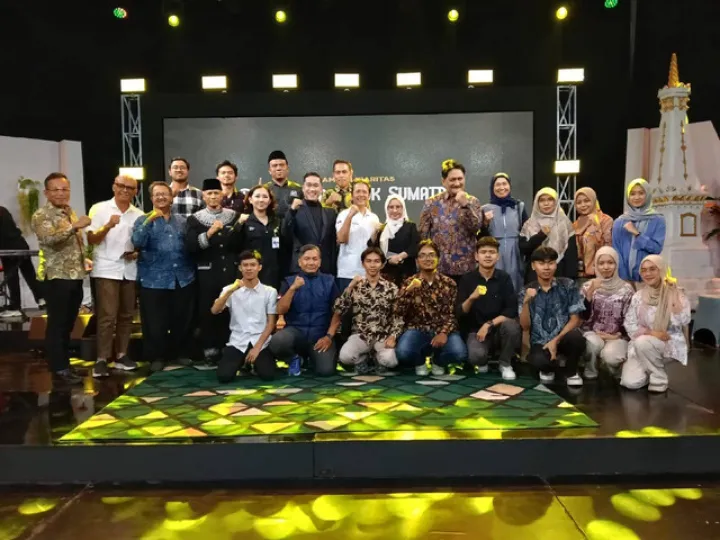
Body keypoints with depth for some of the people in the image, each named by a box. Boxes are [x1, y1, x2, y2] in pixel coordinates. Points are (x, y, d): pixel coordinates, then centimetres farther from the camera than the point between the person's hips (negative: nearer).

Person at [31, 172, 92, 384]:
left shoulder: (71, 213, 17)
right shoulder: (42, 215, -8)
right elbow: (48, 239, -28)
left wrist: (86, 260, 13)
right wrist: (74, 226, -37)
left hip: (76, 276, 7)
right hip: (57, 277, -7)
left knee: (68, 325, 14)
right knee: (56, 325, -1)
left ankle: (65, 364, 23)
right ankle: (59, 369, 5)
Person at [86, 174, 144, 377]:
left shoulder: (139, 214, 9)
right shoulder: (99, 209, -1)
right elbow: (91, 240, -6)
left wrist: (137, 253, -6)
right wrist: (107, 226, -23)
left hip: (130, 270, 4)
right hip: (106, 269, -4)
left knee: (126, 315, 9)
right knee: (107, 316, -9)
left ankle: (121, 355, 19)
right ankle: (101, 359, -2)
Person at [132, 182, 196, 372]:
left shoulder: (182, 220, 14)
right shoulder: (143, 220, 3)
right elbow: (137, 243, -14)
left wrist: (192, 269, 3)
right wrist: (149, 221, -23)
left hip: (183, 278, 3)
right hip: (154, 281, -3)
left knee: (183, 320, 10)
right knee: (155, 323, 1)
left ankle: (181, 353, 25)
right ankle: (157, 357, 16)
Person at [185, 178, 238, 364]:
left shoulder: (233, 216, 9)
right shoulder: (195, 219, 4)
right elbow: (189, 246, -10)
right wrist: (209, 233, -18)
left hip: (231, 271, 1)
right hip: (207, 273, -1)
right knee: (207, 312, 0)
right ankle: (209, 351, 11)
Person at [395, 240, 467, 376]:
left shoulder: (449, 284, 8)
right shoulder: (409, 283, 7)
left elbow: (453, 313, 2)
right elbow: (399, 312, -4)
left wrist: (444, 333, -16)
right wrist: (408, 290, -19)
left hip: (442, 330, 1)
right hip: (418, 329, 0)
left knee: (459, 353, -29)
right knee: (402, 352, -32)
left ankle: (438, 361, 9)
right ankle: (420, 361, 8)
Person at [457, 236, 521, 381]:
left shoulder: (504, 278, -4)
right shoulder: (467, 279, -4)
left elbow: (512, 310, -10)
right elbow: (460, 313, -7)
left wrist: (489, 324, -21)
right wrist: (471, 298, -26)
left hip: (499, 329, 1)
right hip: (477, 329, -1)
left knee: (511, 325, -33)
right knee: (476, 356, -32)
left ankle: (505, 363, -4)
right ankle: (483, 361, 9)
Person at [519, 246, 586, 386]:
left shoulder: (568, 285, -1)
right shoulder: (526, 291, 1)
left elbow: (575, 319, -3)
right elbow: (525, 327, -4)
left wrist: (556, 340, -14)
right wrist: (526, 302, -20)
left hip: (563, 337, 1)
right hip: (540, 342, 0)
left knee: (576, 337, -35)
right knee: (538, 360, -35)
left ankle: (571, 372, -1)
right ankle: (549, 368, 7)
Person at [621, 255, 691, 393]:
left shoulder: (675, 294, -5)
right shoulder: (638, 296, 2)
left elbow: (682, 322, -20)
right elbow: (629, 324, -1)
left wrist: (674, 296, -22)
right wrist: (651, 332, -17)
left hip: (670, 343, -2)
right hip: (640, 346, 3)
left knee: (642, 342, -36)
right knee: (630, 382, -19)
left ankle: (659, 378, -10)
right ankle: (650, 370, 17)